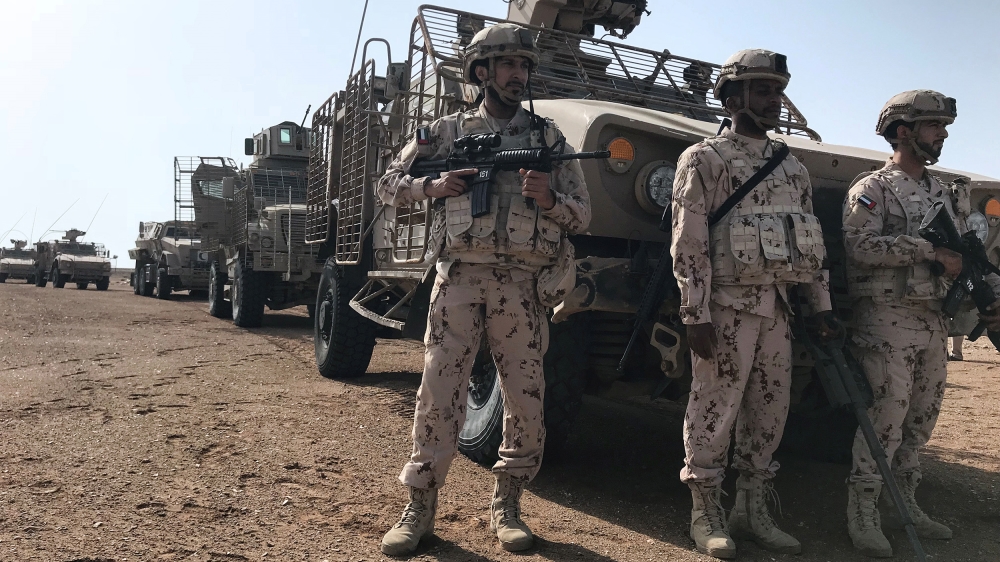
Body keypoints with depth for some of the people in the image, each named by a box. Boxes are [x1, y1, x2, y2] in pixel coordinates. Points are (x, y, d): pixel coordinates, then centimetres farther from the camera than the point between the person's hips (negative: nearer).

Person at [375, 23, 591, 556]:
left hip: (522, 286, 1)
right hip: (459, 277, -1)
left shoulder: (548, 136, 13)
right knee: (439, 395, -1)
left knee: (526, 401, 4)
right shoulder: (447, 130, 11)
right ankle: (420, 506, 13)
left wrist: (548, 200, -11)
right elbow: (389, 183, 15)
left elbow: (582, 214, 10)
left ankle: (506, 505, 21)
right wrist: (434, 186, -4)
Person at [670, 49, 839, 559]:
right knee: (714, 412, -1)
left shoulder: (792, 167, 17)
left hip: (776, 310, 7)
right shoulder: (704, 159, -3)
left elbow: (811, 242, 19)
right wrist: (696, 314, -17)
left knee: (769, 413, 10)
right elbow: (689, 243, -11)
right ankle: (706, 513, 14)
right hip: (727, 306, -6)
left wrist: (821, 305, 11)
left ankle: (751, 510, 24)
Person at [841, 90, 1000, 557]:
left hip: (934, 322, 7)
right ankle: (862, 515, 5)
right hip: (888, 321, -7)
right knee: (885, 422, -6)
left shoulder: (947, 194, 17)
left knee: (920, 422, 13)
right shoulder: (872, 190, -5)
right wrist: (929, 250, -19)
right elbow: (862, 246, -21)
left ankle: (905, 505, 27)